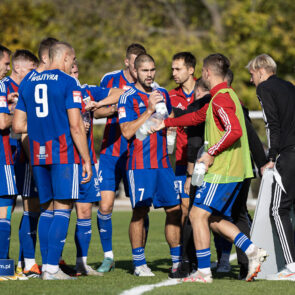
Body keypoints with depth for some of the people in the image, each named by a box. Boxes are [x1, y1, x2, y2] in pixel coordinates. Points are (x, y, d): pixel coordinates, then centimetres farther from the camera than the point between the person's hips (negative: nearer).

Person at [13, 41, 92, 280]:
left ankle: (47, 265, 9)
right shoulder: (69, 83, -5)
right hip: (63, 153, -6)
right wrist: (87, 160, -8)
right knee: (62, 208, -5)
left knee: (48, 209, 12)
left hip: (38, 155, 6)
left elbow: (18, 126, 12)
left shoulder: (28, 84, 13)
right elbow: (75, 126, -12)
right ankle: (51, 267, -12)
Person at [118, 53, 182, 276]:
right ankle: (139, 264, 3)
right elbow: (127, 132, -16)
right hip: (139, 164, -6)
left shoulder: (163, 94, 13)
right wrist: (149, 110, -18)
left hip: (162, 163, 6)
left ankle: (177, 261, 12)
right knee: (140, 212, -5)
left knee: (174, 210, 4)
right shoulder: (128, 98, -6)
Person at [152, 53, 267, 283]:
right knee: (214, 219, 13)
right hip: (235, 169, 10)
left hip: (222, 169, -10)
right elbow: (198, 116, 32)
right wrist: (166, 123, 36)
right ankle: (253, 251, 1)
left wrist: (211, 153, -18)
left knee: (198, 214, -6)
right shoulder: (224, 96, 19)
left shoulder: (221, 98, -14)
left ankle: (203, 272, -6)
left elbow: (234, 131, -26)